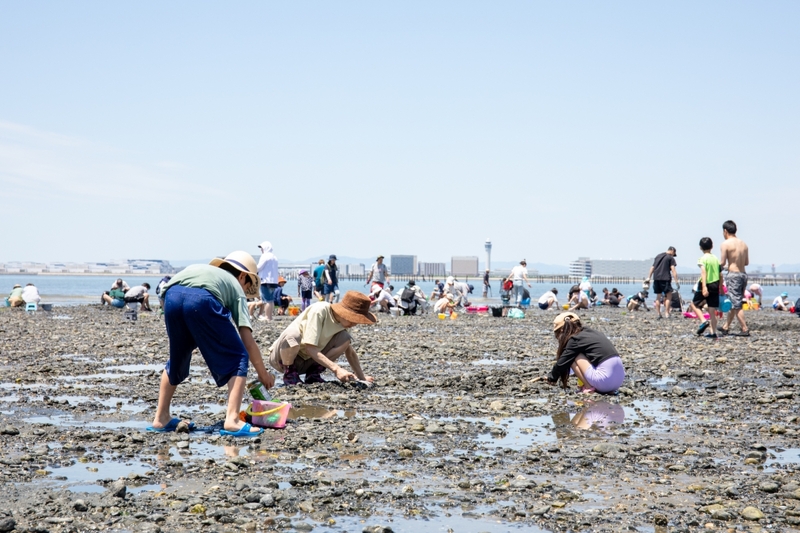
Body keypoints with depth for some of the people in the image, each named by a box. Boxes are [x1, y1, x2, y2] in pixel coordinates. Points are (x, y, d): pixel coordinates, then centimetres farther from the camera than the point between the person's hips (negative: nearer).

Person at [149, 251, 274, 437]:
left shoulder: (199, 268, 43)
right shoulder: (235, 286, 30)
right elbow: (248, 342, 23)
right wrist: (263, 374, 33)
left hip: (171, 295, 5)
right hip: (203, 298, -5)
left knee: (178, 359, 28)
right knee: (237, 359, 9)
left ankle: (161, 418, 33)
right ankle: (232, 420, -6)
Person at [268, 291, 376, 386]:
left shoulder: (341, 321, -5)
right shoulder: (319, 311, -26)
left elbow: (350, 352, 7)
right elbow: (309, 348, -31)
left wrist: (362, 377, 0)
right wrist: (336, 369, -37)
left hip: (306, 361, 6)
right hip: (284, 355, -6)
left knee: (345, 339, -11)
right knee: (292, 335, -39)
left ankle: (313, 374, 0)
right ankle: (289, 373, -12)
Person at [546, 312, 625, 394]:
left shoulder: (575, 340, -2)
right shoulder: (591, 332, 21)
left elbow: (562, 363, 5)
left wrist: (551, 378, 22)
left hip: (605, 381, -8)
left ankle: (588, 387, -1)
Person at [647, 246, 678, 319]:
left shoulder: (658, 256, 21)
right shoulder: (670, 258, 2)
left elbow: (652, 268, 20)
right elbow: (673, 270, -7)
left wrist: (649, 277, 21)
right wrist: (676, 281, -10)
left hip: (656, 278, 6)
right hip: (665, 278, -6)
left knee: (658, 296, 11)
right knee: (668, 295, 1)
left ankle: (659, 314, 9)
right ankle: (666, 313, -7)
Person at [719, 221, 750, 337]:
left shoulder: (725, 244, -9)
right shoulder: (743, 244, 11)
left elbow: (722, 263, -11)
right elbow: (747, 262, 15)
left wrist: (722, 266, 10)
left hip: (733, 275, -7)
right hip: (743, 274, 7)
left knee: (736, 305, -3)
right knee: (733, 303, 17)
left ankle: (744, 329, -5)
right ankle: (726, 327, 27)